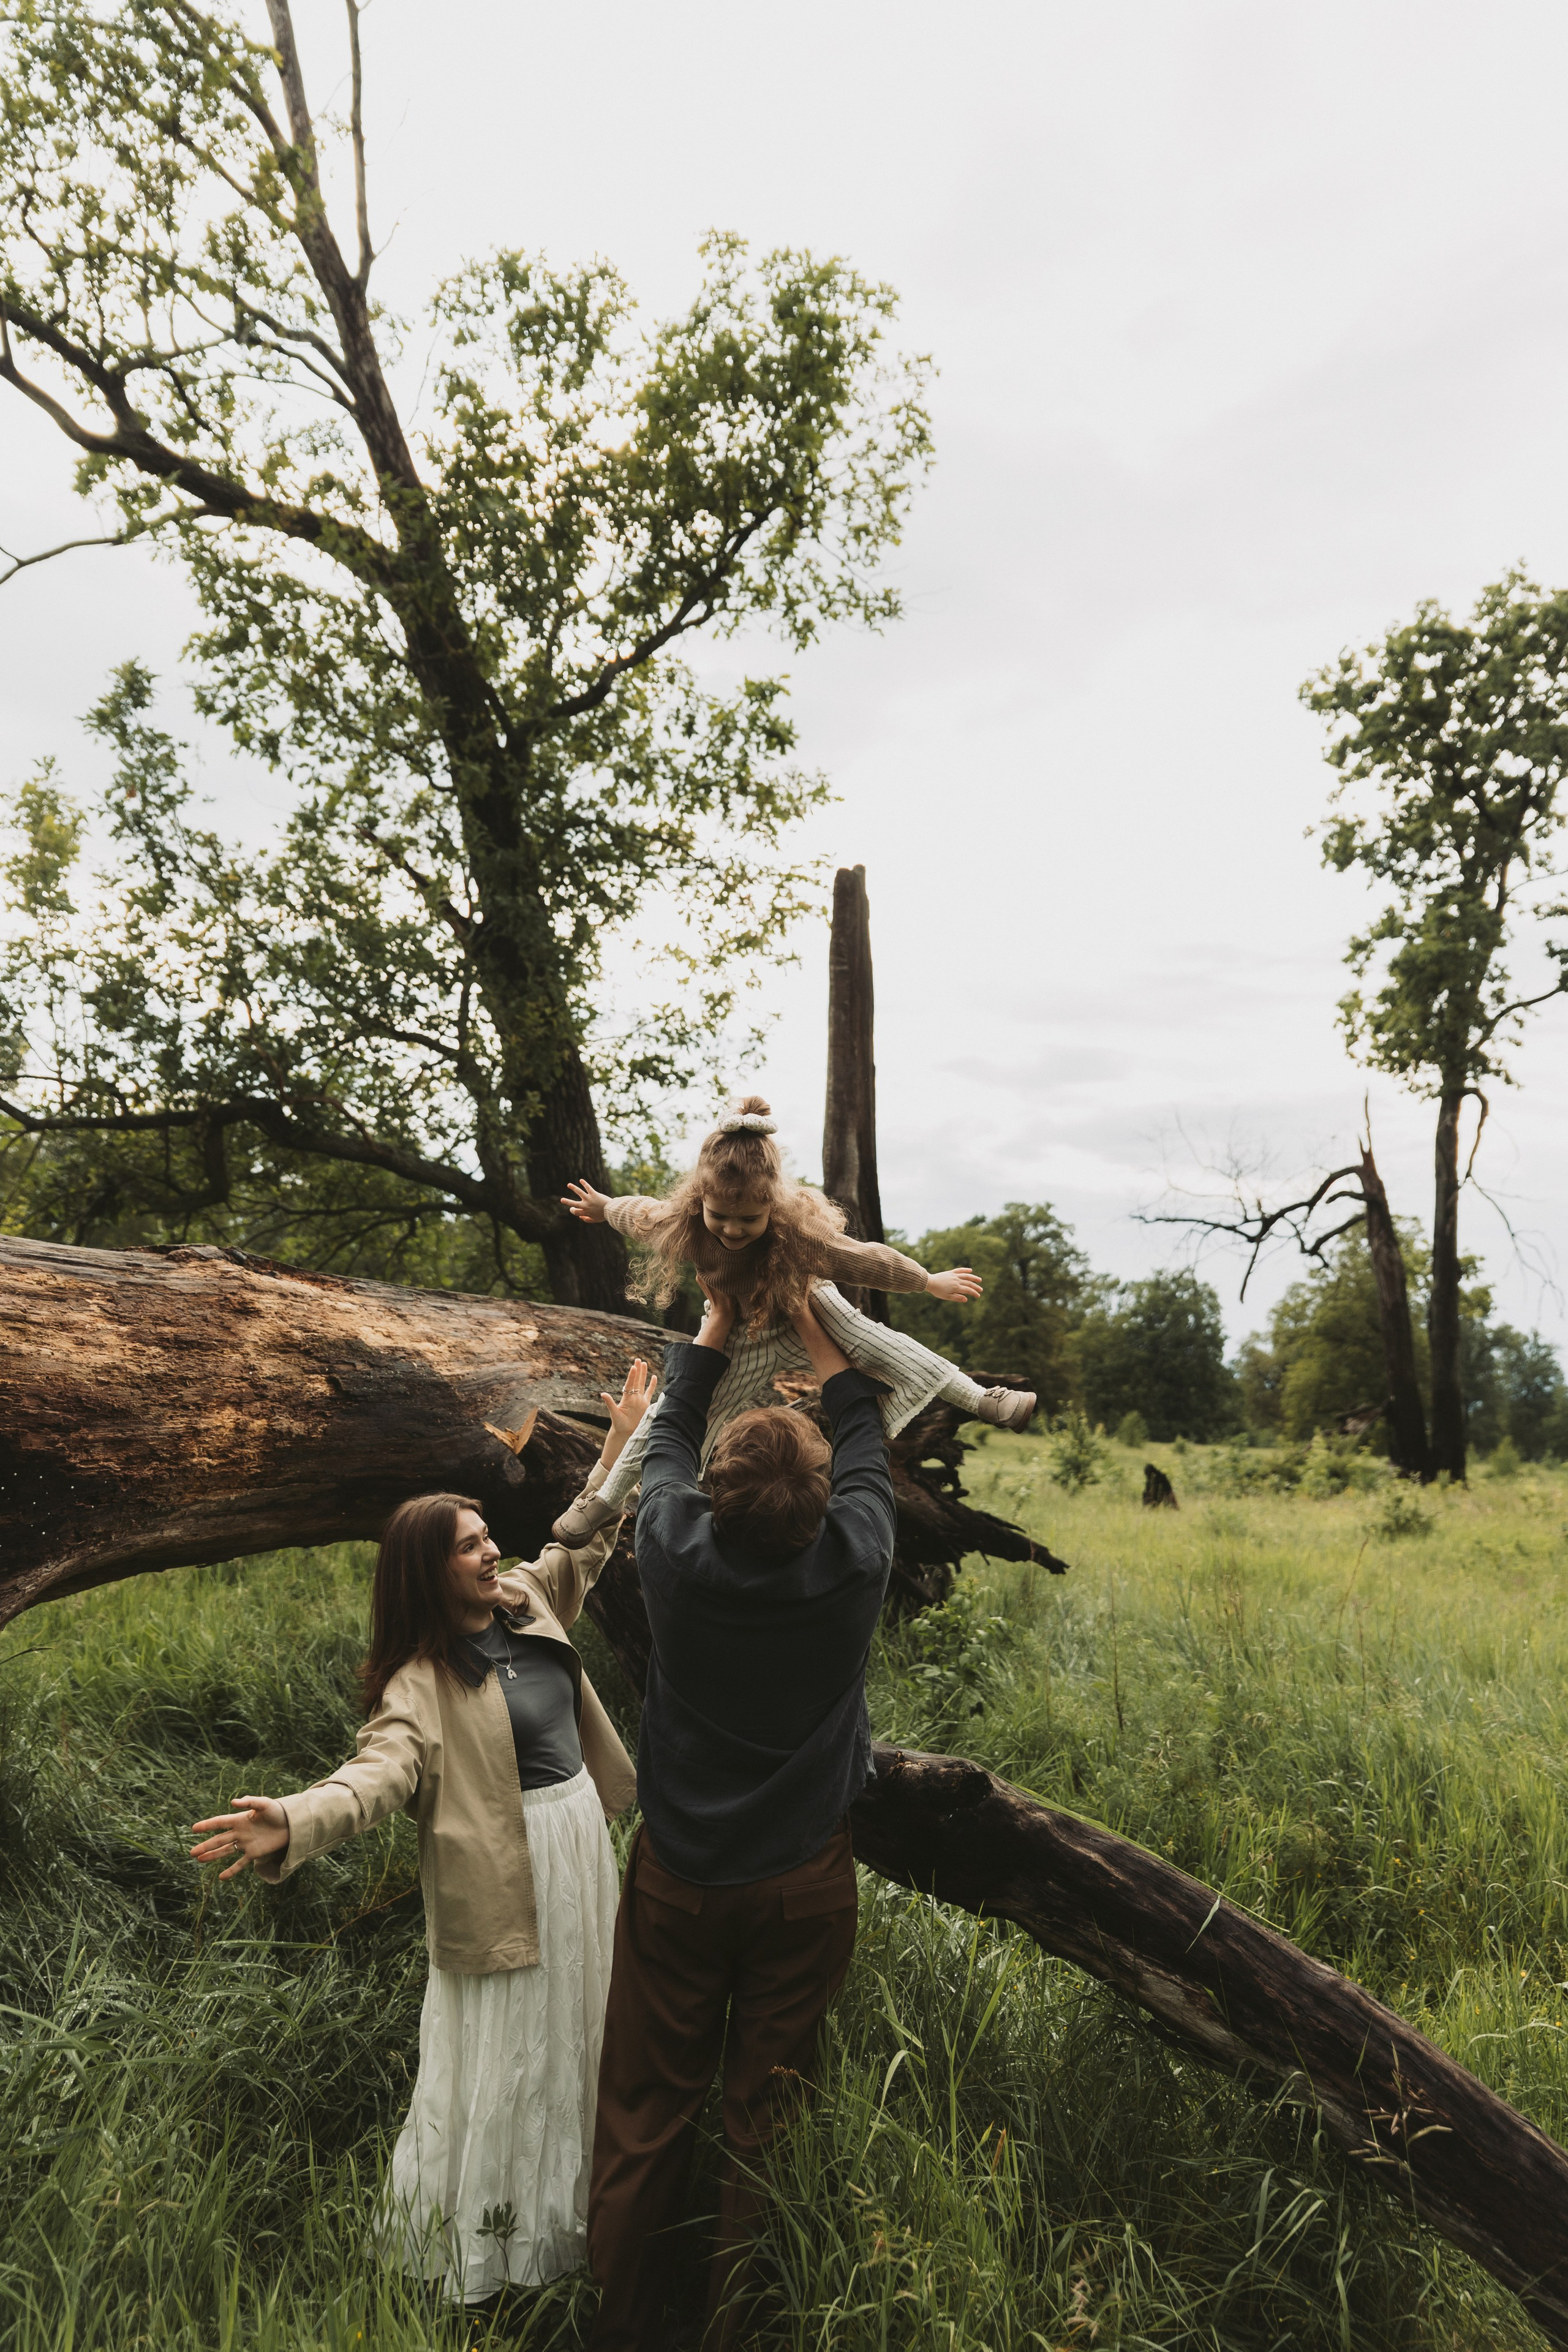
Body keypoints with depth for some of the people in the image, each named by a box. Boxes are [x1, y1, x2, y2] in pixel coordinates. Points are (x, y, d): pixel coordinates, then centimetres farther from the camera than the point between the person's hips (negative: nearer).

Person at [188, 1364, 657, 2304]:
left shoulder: (527, 1600, -1)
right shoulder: (423, 1680, -20)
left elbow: (589, 1539, 11)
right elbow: (380, 1772, -33)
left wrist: (624, 1441, 8)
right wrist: (294, 1824, -52)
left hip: (583, 1846, 7)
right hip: (506, 1877, -7)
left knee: (576, 2026, 24)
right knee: (505, 2056, 7)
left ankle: (572, 2199, 48)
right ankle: (483, 2237, 30)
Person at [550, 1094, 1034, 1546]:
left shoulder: (799, 1231, -42)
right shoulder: (678, 1227, -35)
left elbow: (865, 1261, -28)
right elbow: (636, 1212, -11)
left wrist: (930, 1283, -14)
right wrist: (602, 1207, 12)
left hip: (808, 1311, -1)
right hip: (742, 1336, 1)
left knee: (888, 1349, -8)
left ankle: (981, 1399, 13)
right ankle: (607, 1496, 22)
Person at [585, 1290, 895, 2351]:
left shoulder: (679, 1552, -20)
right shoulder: (854, 1563, -21)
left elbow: (665, 1438, 1)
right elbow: (869, 1451, 0)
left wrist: (717, 1325, 12)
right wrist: (825, 1342, 12)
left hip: (677, 1879, 1)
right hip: (805, 1887, 0)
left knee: (645, 2121, 15)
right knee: (768, 2126, 13)